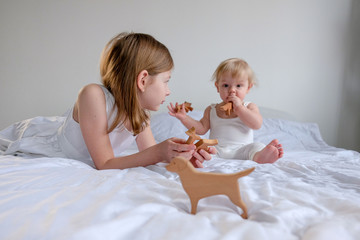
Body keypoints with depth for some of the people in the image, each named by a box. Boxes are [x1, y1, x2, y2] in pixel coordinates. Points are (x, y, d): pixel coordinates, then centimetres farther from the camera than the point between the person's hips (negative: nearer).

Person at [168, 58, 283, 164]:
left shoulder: (250, 107, 10)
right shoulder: (211, 110, 17)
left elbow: (257, 124, -7)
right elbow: (201, 129, 14)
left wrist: (239, 107, -10)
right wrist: (184, 117, 2)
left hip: (241, 151, -1)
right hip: (216, 150, 2)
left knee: (256, 147, -28)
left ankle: (262, 156, -60)